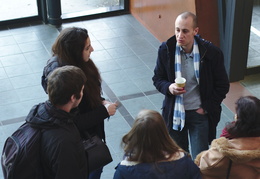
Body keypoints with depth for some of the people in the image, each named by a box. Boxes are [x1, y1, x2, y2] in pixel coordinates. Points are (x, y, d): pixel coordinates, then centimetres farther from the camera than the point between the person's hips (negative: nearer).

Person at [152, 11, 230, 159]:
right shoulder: (166, 49, -10)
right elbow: (157, 79, 2)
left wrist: (206, 108, -9)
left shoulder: (212, 53, -16)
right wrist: (169, 87, -20)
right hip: (174, 113, 2)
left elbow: (223, 86, -5)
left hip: (200, 113, -2)